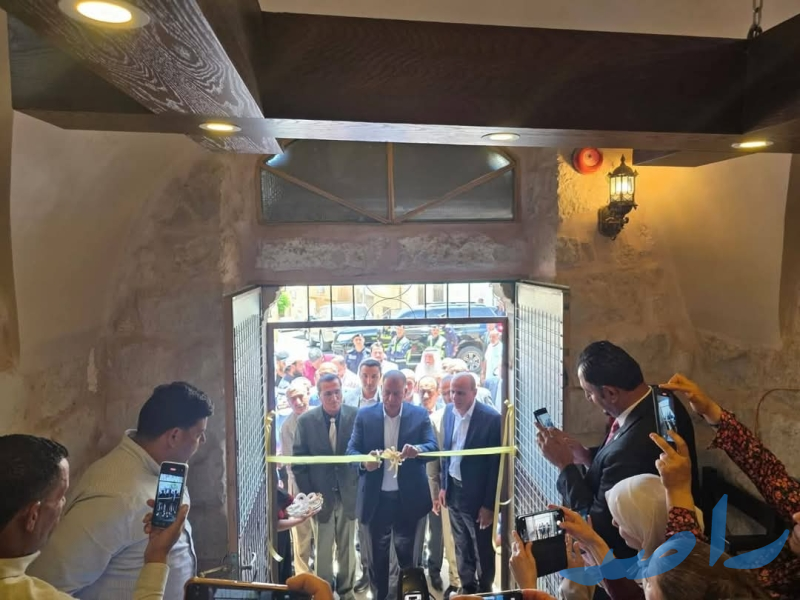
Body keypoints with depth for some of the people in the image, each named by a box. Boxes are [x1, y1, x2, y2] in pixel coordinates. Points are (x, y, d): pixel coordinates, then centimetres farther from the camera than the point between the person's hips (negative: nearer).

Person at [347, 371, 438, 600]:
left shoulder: (420, 414, -3)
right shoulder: (364, 415, -3)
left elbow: (434, 447, -9)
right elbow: (351, 450, -4)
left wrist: (417, 450, -32)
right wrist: (364, 462, -26)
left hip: (408, 497, 0)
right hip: (376, 497, 1)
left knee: (407, 551, 15)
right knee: (377, 552, 15)